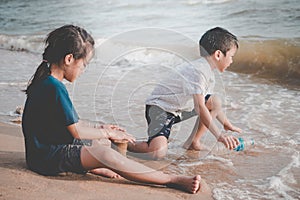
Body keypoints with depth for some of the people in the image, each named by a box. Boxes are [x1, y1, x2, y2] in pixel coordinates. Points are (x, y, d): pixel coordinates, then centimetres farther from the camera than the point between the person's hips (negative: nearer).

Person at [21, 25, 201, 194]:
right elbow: (76, 131, -18)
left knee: (103, 141, 23)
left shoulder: (46, 82, 11)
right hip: (48, 157, -11)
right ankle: (172, 180, -25)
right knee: (106, 155, -27)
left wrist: (100, 129, 12)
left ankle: (94, 167, -5)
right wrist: (108, 133, -6)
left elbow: (71, 122, 18)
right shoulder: (55, 88, -21)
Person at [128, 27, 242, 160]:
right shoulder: (197, 71, -25)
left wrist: (227, 124, 25)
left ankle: (193, 142, 9)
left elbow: (212, 105, 21)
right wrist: (219, 136, -31)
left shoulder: (207, 71, 7)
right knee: (159, 152, -30)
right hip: (159, 107, -10)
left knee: (215, 102, 2)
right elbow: (199, 107, -31)